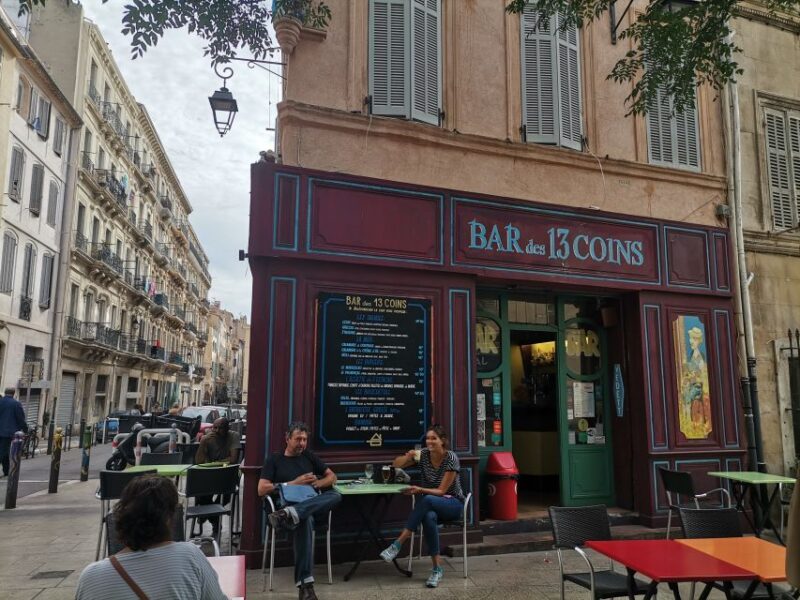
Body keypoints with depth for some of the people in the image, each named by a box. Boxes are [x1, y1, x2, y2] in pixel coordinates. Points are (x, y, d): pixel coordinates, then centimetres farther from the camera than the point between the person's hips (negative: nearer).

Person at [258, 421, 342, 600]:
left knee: (336, 495, -31)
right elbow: (262, 489, -1)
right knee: (305, 519, -41)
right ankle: (305, 583, -43)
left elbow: (332, 476, 21)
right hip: (288, 505, -4)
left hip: (313, 504, 4)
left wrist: (317, 483, -2)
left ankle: (289, 514, -48)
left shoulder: (309, 456, 20)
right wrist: (294, 483, -7)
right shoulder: (274, 460, 10)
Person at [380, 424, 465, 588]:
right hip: (431, 504, 3)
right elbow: (396, 464, 2)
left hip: (453, 503, -3)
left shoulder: (451, 458, -18)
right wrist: (407, 457, -20)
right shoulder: (424, 454, -5)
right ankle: (437, 568, -24)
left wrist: (419, 490, -33)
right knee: (429, 517, -36)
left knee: (427, 500, -38)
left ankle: (398, 544, -33)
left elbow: (441, 491, -18)